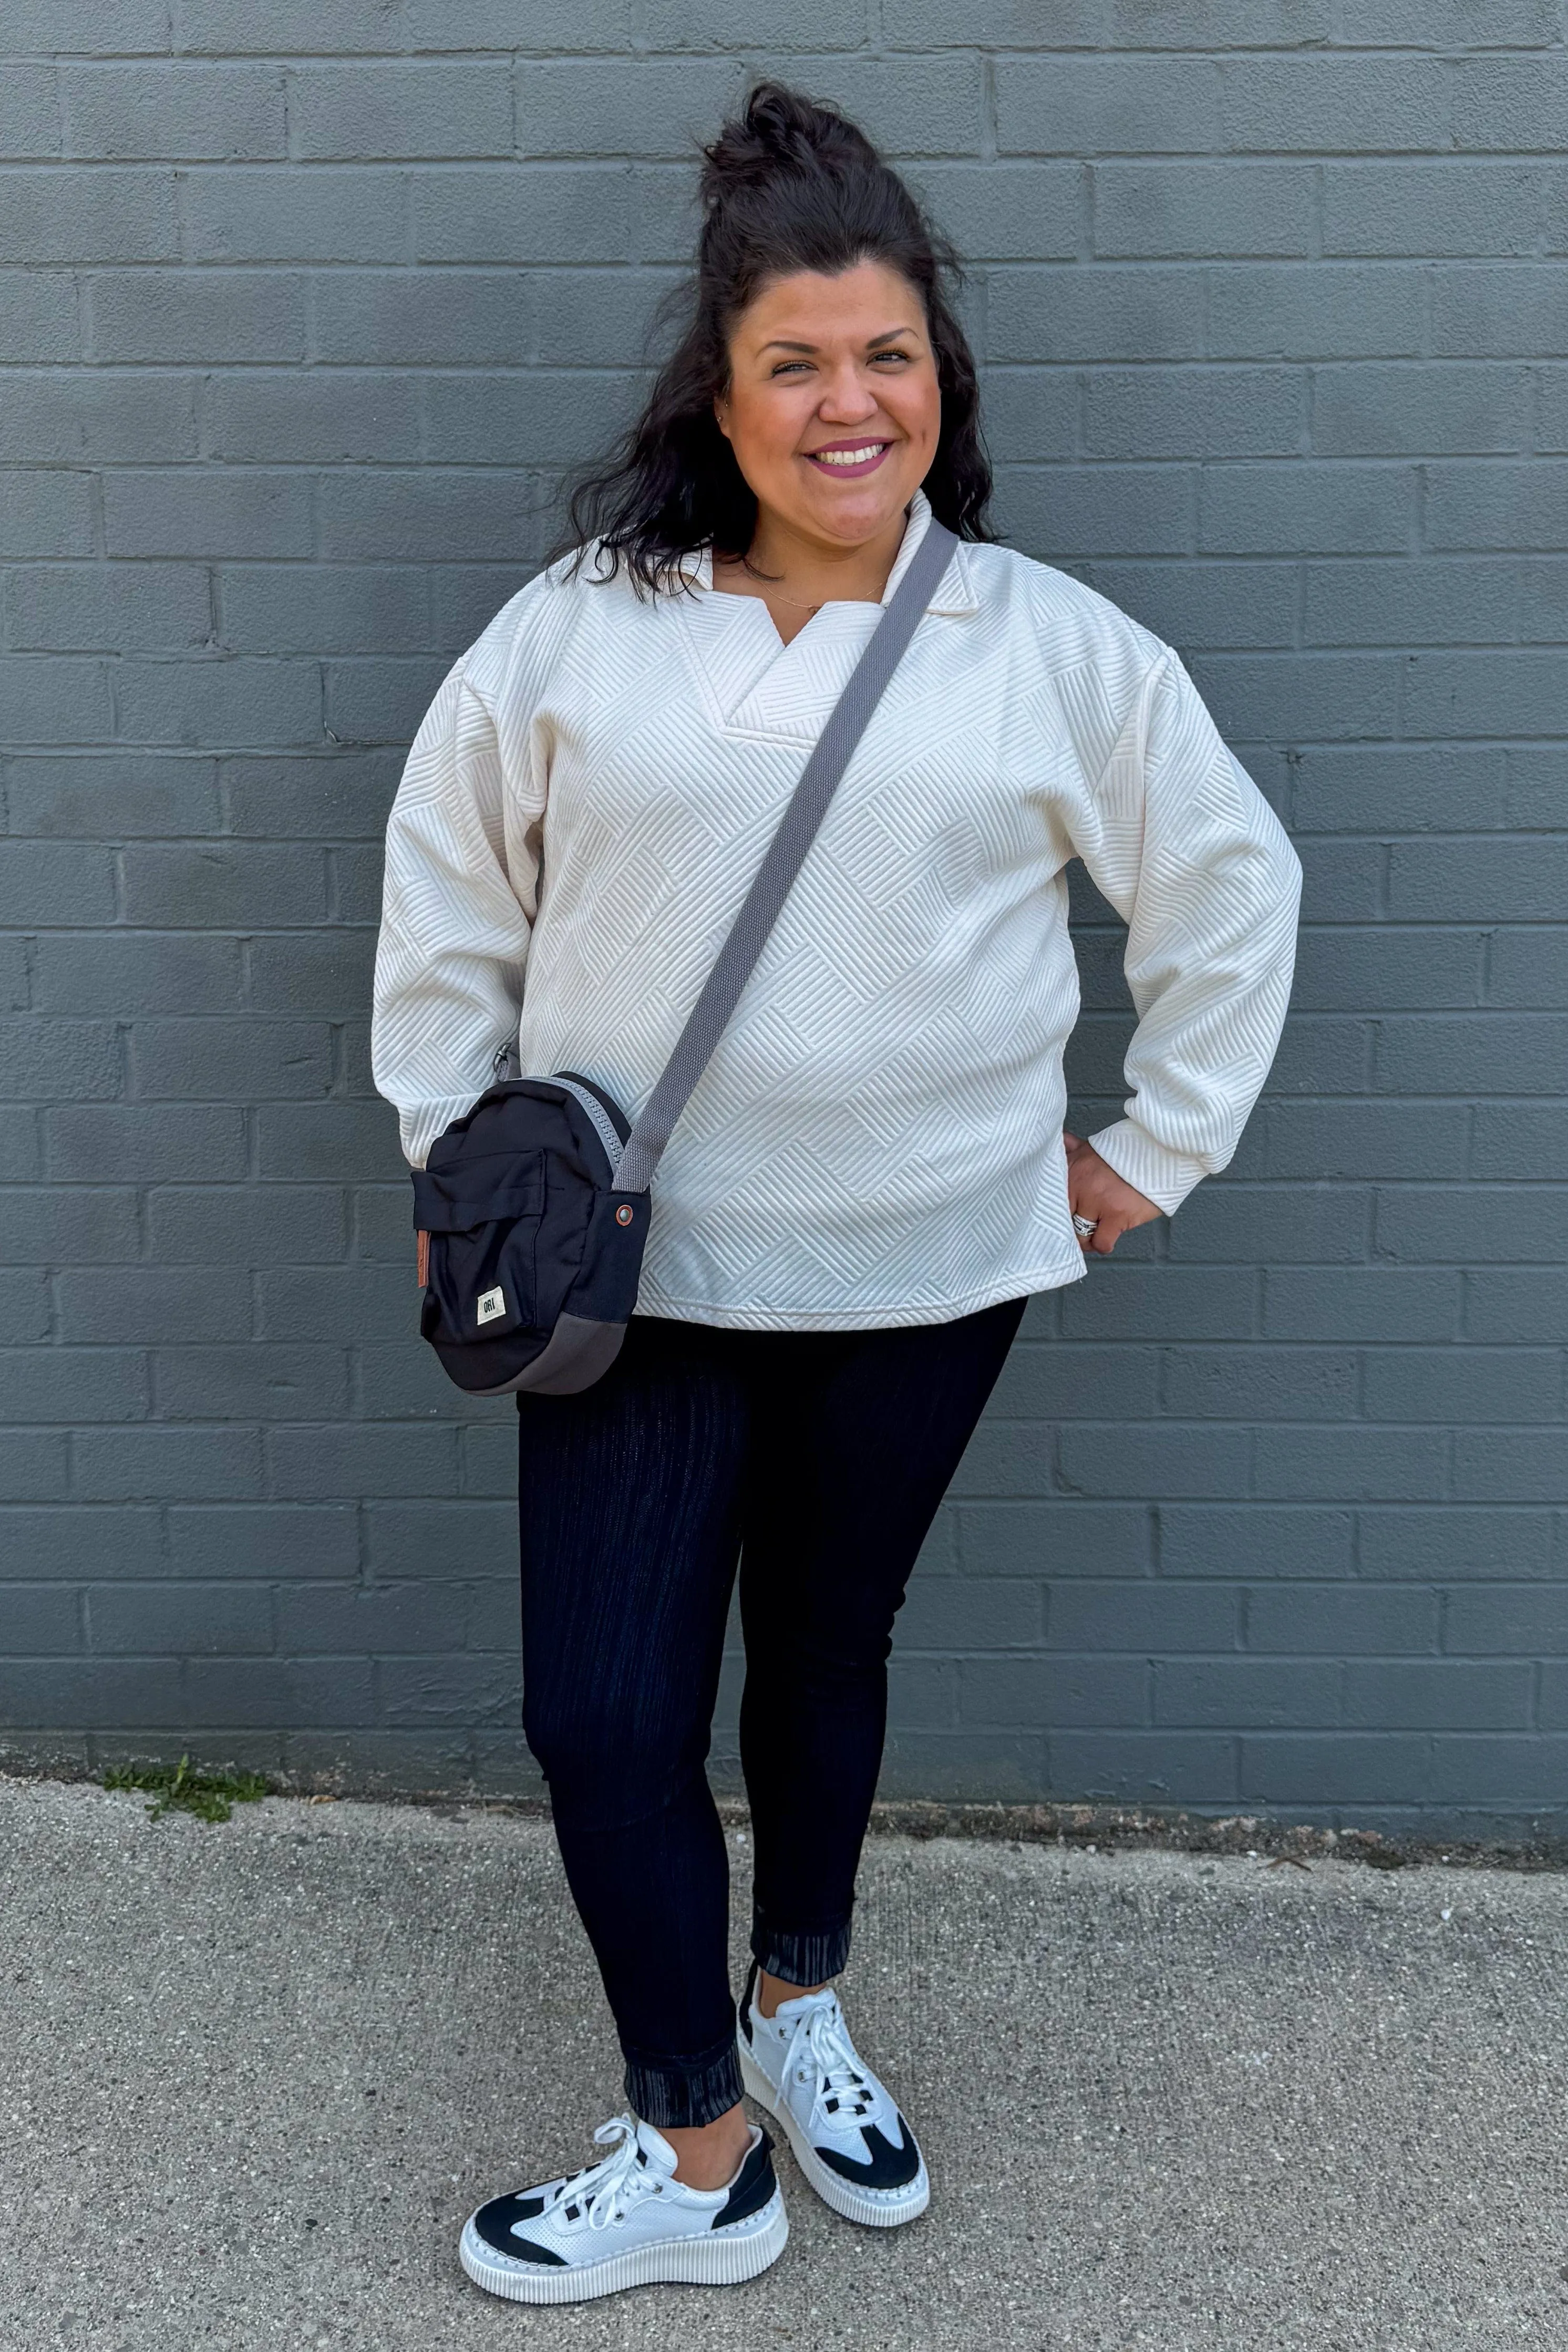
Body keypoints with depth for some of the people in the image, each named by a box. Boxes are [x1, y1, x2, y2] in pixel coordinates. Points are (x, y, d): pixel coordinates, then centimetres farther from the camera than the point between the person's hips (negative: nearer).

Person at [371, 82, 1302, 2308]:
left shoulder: (1053, 645, -2)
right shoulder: (576, 625, 0)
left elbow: (1233, 883, 7)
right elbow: (445, 891, 9)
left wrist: (1160, 1144, 5)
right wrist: (448, 1154, 7)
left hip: (925, 1271, 0)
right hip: (635, 1270, 1)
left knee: (828, 1653, 18)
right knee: (601, 1715, 0)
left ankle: (799, 2005, 45)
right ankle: (700, 2157, 21)